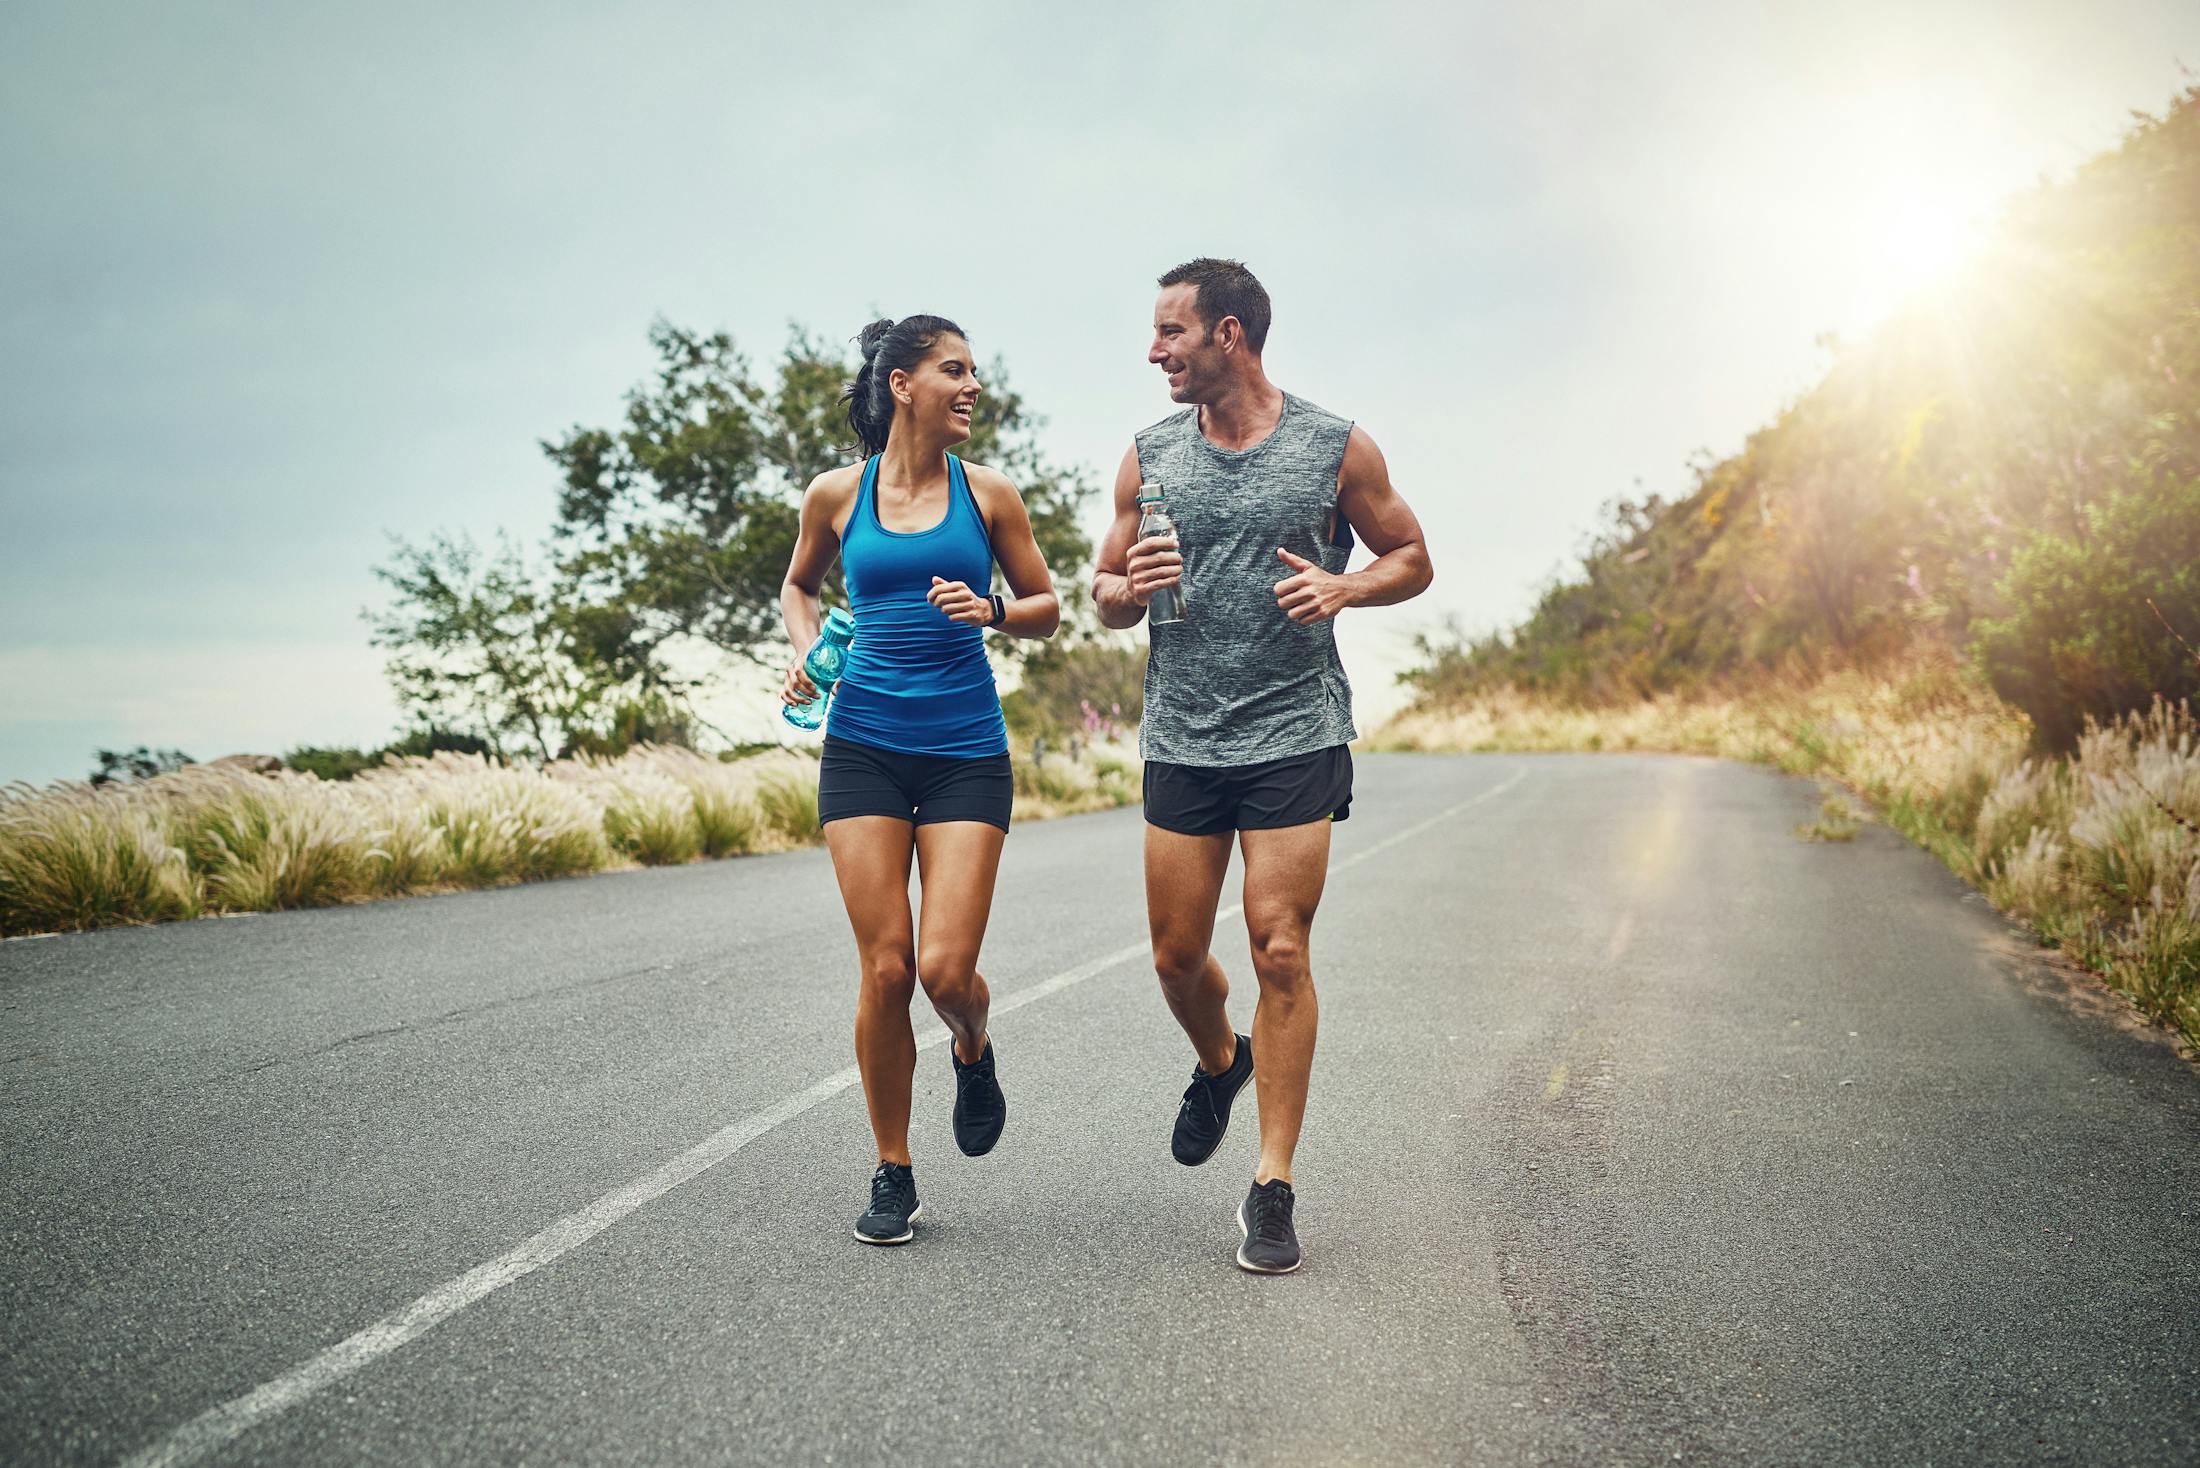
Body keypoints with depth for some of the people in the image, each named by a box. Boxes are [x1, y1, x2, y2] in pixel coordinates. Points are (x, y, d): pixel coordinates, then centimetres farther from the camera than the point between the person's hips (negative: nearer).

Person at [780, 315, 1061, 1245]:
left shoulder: (986, 494, 4)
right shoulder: (836, 495, 5)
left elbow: (1045, 608, 11)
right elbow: (798, 587, 23)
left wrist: (991, 610, -9)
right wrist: (807, 652, 3)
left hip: (966, 752, 0)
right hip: (863, 747, 0)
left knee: (946, 969, -11)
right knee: (885, 968, -3)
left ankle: (974, 1054, 27)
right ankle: (892, 1174, 14)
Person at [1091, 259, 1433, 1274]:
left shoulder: (1338, 449, -1)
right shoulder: (1150, 457, 7)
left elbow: (1412, 560, 9)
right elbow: (1105, 595, 14)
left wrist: (1342, 587, -12)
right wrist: (1132, 587, -10)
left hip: (1295, 737, -3)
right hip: (1180, 741, 3)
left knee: (1279, 953, -6)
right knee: (1178, 955, 7)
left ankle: (1273, 1189, 3)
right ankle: (1220, 1062, 42)